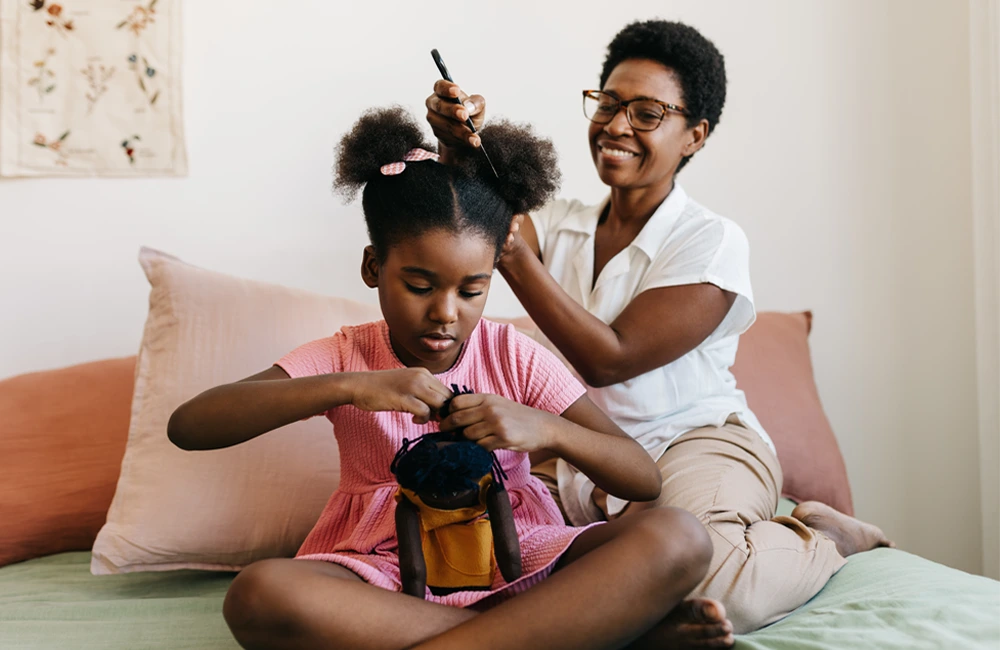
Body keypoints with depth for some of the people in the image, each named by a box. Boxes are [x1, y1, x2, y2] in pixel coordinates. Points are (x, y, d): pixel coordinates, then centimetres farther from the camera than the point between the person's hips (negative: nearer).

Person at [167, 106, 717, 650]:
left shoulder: (515, 358, 3)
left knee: (678, 539, -24)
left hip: (516, 563, 1)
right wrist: (348, 388, -23)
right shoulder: (344, 357, 2)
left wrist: (546, 429, -21)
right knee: (259, 594, -35)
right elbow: (186, 426, -12)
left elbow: (645, 481, -1)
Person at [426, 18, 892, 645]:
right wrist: (458, 149, -31)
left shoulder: (711, 241, -9)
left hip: (694, 445, -5)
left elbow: (608, 359, -17)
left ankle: (818, 537, 0)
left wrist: (510, 246, -23)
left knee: (697, 576, -36)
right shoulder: (560, 225, 9)